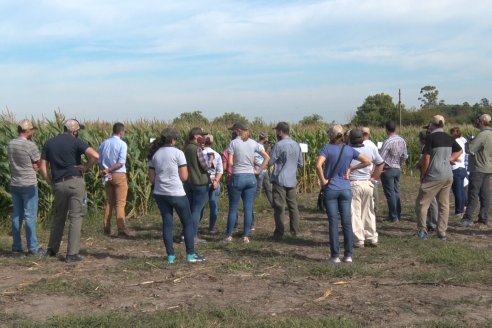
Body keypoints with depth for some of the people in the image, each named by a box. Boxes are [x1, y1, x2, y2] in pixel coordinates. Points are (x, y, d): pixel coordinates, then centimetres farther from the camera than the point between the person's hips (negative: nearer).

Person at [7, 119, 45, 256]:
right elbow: (38, 164, -6)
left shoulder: (10, 144, 5)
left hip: (14, 184, 7)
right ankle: (33, 247, 0)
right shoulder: (30, 145, -15)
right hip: (29, 184, -7)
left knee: (16, 215, 11)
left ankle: (16, 247, 15)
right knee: (30, 216, -3)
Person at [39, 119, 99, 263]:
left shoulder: (49, 143, 8)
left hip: (58, 184, 5)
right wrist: (86, 167, -5)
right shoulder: (76, 142, -6)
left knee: (58, 216, 21)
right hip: (75, 182, -4)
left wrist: (50, 183, 12)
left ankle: (52, 249, 29)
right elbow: (95, 156, -20)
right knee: (75, 218, 1)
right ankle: (72, 254, 1)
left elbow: (43, 167, 5)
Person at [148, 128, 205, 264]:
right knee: (188, 223, 9)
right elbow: (184, 177, -9)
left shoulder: (154, 154, 6)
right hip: (176, 193, -5)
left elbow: (151, 178, 7)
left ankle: (171, 256, 12)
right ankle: (191, 255, 11)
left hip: (160, 193, 5)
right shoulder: (178, 153, -8)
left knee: (167, 223, 12)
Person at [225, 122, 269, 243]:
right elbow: (267, 157, 4)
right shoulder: (253, 143, 4)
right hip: (251, 178, 3)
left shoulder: (233, 143, -6)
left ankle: (229, 235, 13)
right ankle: (246, 236, 9)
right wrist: (259, 170, 8)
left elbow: (230, 163, -9)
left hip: (237, 177, -3)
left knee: (233, 208, 8)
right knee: (248, 208, 7)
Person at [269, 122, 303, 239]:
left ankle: (279, 233, 1)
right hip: (292, 180, 6)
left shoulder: (279, 145, -13)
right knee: (293, 206, 12)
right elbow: (301, 163, 14)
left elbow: (269, 162, -10)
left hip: (280, 180, -6)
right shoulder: (296, 145, 7)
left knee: (279, 207, -1)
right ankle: (295, 231, 15)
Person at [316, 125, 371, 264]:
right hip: (346, 190, 3)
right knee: (347, 222, 7)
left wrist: (323, 180, -10)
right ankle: (348, 255, 9)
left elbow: (318, 165, -22)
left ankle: (335, 256, 4)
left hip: (330, 190, -3)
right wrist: (351, 169, 5)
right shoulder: (349, 150, 3)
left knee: (333, 222, 1)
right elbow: (367, 162, 5)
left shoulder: (327, 148, -7)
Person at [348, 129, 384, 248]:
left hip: (353, 184, -4)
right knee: (369, 212, 15)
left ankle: (358, 240, 4)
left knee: (355, 213, 3)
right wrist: (374, 178, 13)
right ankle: (372, 238, 20)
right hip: (368, 184, 4)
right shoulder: (371, 150, 1)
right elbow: (381, 163, 11)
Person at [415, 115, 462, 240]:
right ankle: (442, 233, 13)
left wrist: (422, 175, -4)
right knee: (444, 204, 11)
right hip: (448, 176, 7)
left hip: (434, 176, -7)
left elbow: (426, 158, -14)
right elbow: (460, 150, 26)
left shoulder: (431, 137, -12)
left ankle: (422, 231, 1)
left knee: (422, 203, 2)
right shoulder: (449, 138, 8)